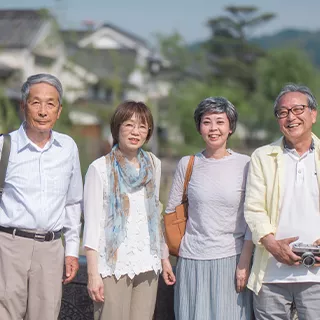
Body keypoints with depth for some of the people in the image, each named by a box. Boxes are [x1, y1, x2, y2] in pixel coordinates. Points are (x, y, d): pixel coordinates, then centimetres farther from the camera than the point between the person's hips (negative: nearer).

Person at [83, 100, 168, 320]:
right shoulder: (100, 168, -6)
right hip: (113, 264, -4)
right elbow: (92, 222, -7)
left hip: (147, 264, 4)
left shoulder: (153, 164, 9)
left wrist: (164, 257, 17)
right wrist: (93, 273, -11)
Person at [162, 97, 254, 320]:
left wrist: (244, 263, -8)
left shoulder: (245, 165, 0)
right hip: (192, 261, 1)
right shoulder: (188, 164, 5)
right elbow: (171, 213, 9)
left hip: (231, 259, -1)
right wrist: (165, 257, 4)